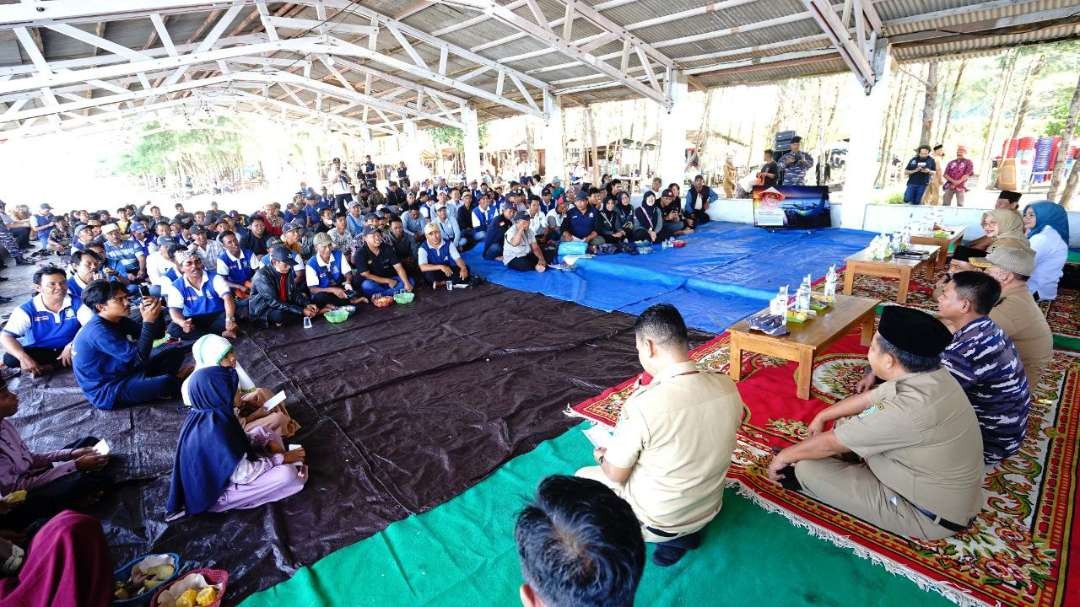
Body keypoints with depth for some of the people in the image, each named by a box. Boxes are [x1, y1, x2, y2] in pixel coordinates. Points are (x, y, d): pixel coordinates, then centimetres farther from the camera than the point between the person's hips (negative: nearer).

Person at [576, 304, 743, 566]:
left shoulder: (643, 405, -32)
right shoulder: (728, 387, -15)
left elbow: (615, 476, -17)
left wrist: (602, 456, 5)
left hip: (655, 521, -5)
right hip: (709, 509, 5)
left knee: (582, 478, 20)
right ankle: (681, 532, 14)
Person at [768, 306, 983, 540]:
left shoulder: (910, 408, -36)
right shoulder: (927, 375, -9)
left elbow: (831, 443, -23)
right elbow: (868, 398, 10)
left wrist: (784, 456, -8)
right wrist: (822, 416, 19)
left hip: (928, 516, -8)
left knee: (808, 469, -13)